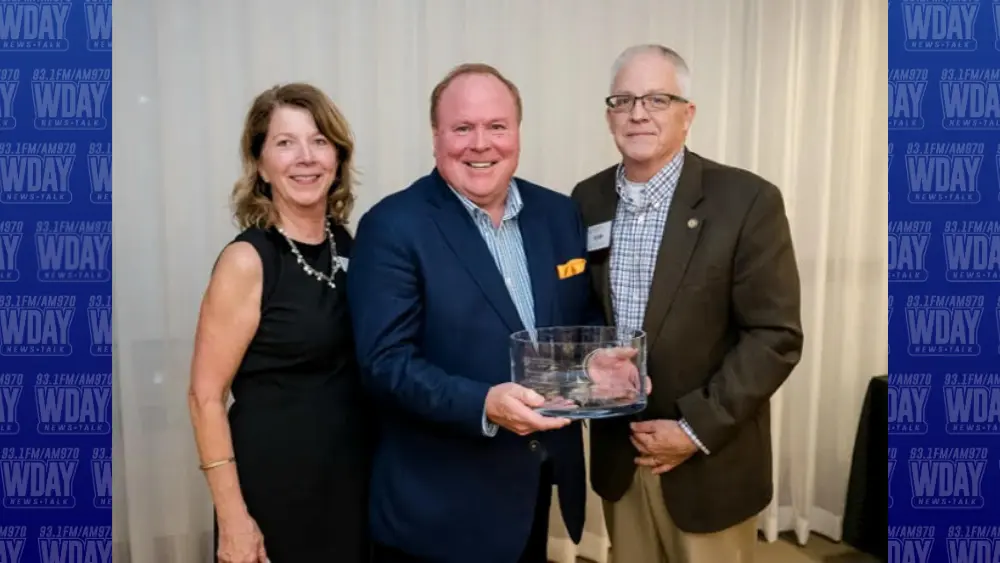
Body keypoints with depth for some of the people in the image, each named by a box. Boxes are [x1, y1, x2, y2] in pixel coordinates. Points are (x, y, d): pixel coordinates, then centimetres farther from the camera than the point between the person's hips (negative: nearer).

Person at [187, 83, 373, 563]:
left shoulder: (345, 244, 0)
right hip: (275, 485, -5)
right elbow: (206, 396, -14)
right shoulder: (247, 260, -17)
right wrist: (234, 517, -15)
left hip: (352, 475, 6)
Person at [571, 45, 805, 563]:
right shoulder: (587, 200, 1)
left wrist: (697, 429, -16)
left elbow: (775, 336, -14)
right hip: (618, 453, 4)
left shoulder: (747, 201, -13)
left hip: (709, 463, -3)